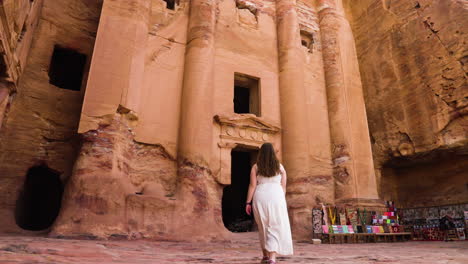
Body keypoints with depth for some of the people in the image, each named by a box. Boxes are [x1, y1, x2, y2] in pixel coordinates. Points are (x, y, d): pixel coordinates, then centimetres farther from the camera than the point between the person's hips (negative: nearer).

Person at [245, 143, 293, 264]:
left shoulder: (255, 167, 2)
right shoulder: (280, 167, 6)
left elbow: (252, 186, -3)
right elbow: (283, 186, 7)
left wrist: (248, 203, 1)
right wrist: (282, 201, 16)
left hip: (260, 198, 1)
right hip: (276, 197, -1)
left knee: (263, 227, 17)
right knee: (275, 228, 1)